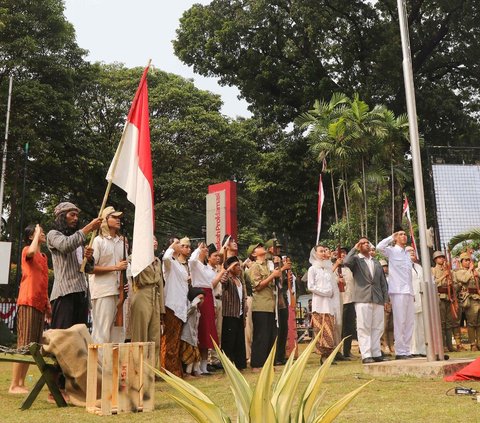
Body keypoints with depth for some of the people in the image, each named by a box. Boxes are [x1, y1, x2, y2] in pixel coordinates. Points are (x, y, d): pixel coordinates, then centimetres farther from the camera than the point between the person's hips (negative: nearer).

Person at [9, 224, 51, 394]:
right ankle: (14, 385, -5)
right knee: (24, 345, -9)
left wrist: (48, 305, 19)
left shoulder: (43, 256, 20)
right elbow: (31, 251, -30)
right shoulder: (27, 250, -2)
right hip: (28, 303, -8)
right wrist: (36, 234, -13)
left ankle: (21, 383, 12)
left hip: (40, 304, 8)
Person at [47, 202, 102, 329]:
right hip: (65, 293, -7)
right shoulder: (53, 234, 6)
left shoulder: (78, 240, 26)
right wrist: (88, 228, -18)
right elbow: (66, 245, -18)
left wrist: (89, 257, 1)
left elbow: (89, 269, 23)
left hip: (82, 293, 7)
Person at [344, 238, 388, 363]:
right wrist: (355, 249, -8)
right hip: (362, 299, -5)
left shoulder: (376, 262, 23)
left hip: (378, 299, 5)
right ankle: (366, 355, -5)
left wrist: (385, 299, 12)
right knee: (364, 328, -6)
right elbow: (346, 262, -18)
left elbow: (383, 281, 20)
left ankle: (376, 353, 10)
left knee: (377, 328, 5)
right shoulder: (356, 259, 7)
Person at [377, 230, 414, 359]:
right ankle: (400, 352, -2)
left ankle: (407, 350, 13)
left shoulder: (408, 254, 20)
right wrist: (391, 237, -8)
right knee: (399, 322, -6)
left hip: (409, 291, 7)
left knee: (409, 322, 7)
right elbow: (379, 247, -21)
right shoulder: (392, 251, 1)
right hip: (398, 291, -7)